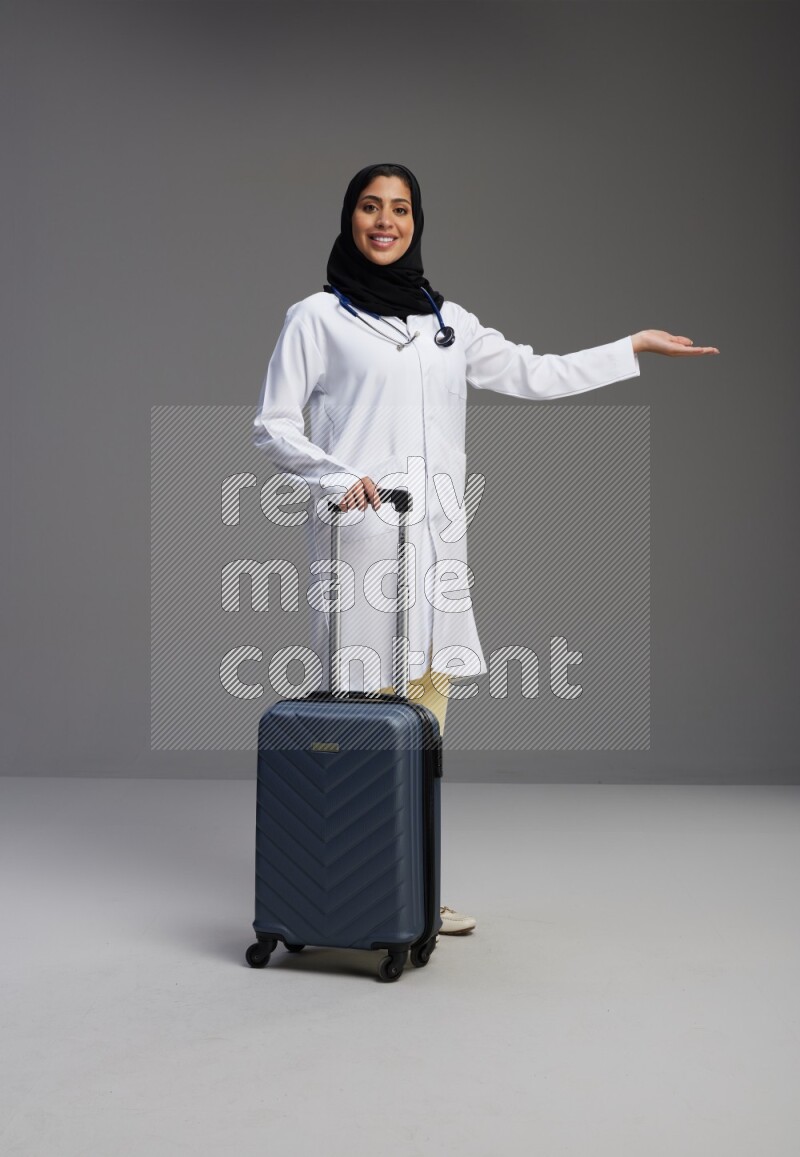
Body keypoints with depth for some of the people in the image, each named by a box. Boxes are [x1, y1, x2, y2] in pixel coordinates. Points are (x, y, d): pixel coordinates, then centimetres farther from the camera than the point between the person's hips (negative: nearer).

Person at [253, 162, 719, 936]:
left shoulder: (446, 320, 18)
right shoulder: (317, 317, 4)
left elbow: (528, 374, 25)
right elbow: (273, 423, 1)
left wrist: (632, 348, 26)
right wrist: (337, 476, -15)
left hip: (435, 538, 5)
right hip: (361, 533, -5)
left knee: (425, 709, 5)